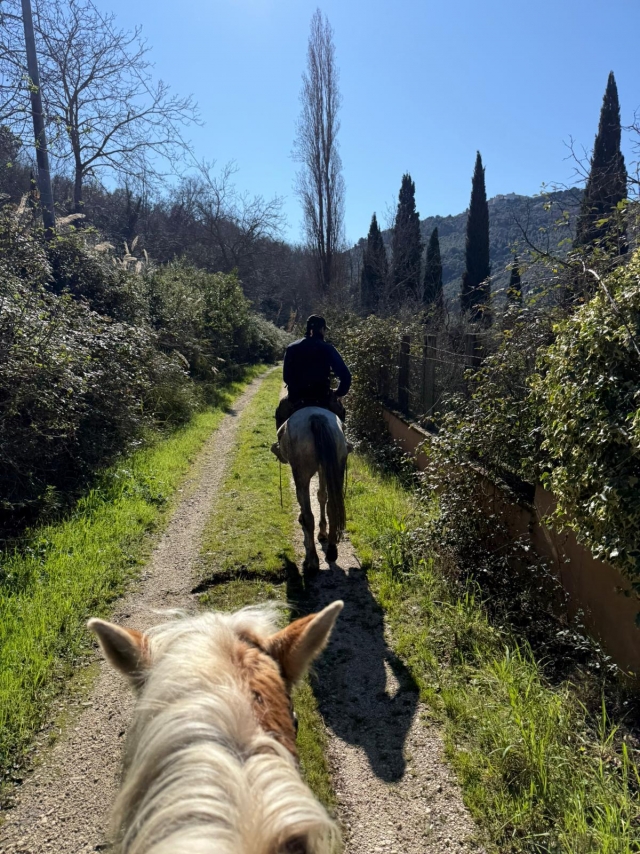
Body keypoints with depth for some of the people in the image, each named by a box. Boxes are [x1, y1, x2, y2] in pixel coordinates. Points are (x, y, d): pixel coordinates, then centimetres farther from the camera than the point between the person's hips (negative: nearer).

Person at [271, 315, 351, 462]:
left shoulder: (292, 348, 1)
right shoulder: (328, 349, -5)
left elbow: (286, 376, 6)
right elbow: (345, 375, -9)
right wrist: (340, 393, 7)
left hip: (296, 398, 1)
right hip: (323, 398, -1)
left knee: (281, 410, 32)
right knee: (339, 409, 29)